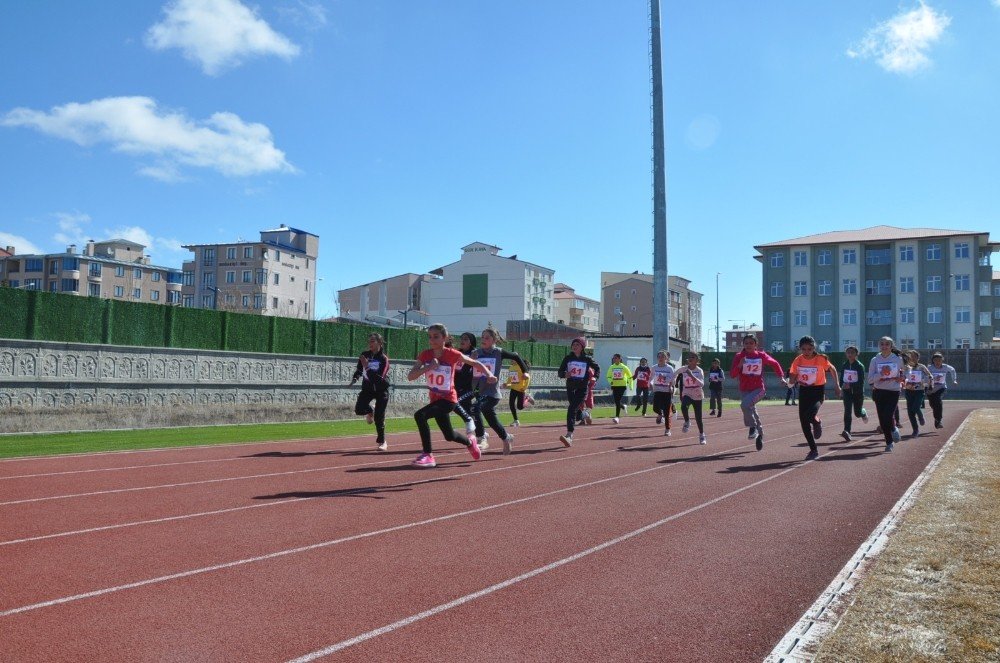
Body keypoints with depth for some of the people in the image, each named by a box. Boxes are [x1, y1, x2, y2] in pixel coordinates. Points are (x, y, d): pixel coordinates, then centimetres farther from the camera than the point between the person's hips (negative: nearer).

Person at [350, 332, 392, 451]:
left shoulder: (383, 359, -18)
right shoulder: (365, 355, -3)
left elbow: (379, 379, -27)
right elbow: (359, 370, 11)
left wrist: (367, 367, -32)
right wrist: (355, 378, -9)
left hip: (381, 389, -4)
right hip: (368, 388, 4)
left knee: (379, 417, -5)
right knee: (359, 409, -17)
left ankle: (381, 442, 15)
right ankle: (369, 412, 21)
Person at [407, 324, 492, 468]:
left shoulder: (452, 354, -15)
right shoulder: (425, 355, -5)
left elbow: (475, 363, -3)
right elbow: (410, 377, -14)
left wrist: (489, 374, -21)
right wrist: (429, 367, -28)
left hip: (448, 399, -6)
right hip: (435, 399, 6)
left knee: (420, 415, -29)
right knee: (449, 436, 20)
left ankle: (428, 455, -19)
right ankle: (470, 443, 53)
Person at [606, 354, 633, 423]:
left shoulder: (623, 367, -2)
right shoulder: (611, 367, 5)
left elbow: (630, 375, 8)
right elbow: (608, 376, 14)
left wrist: (629, 382, 4)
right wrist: (610, 381, -5)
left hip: (622, 385, -4)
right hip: (614, 386, 4)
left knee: (618, 401, -12)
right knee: (616, 402, 4)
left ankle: (617, 417, -10)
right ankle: (624, 407, 39)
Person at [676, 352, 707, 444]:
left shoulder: (699, 371, -9)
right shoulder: (683, 369, -3)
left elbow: (702, 384, -24)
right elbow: (676, 373, 19)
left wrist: (692, 376, -34)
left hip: (697, 396, -1)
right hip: (687, 394, 1)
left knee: (698, 418, 5)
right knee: (684, 407, -34)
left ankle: (701, 435, 28)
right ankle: (687, 422, -8)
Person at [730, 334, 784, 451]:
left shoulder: (761, 356, -3)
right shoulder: (739, 356, -2)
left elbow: (775, 364, 14)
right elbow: (732, 374, -7)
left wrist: (781, 377, 8)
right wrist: (739, 365, -23)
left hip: (758, 389, -3)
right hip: (744, 390, 3)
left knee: (745, 404, -29)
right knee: (751, 412, 9)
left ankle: (753, 427, -10)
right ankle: (760, 433, 32)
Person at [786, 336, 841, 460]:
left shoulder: (821, 359, -14)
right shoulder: (798, 360, -5)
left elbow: (832, 369, 4)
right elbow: (792, 380, 3)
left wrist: (837, 385, -1)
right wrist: (792, 380, -19)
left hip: (818, 391, -4)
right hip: (804, 391, 4)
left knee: (810, 415, -28)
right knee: (803, 422, 1)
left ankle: (817, 423, 11)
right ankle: (814, 450, 17)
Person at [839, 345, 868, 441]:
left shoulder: (860, 366, -11)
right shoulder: (844, 365, 3)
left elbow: (861, 382, -16)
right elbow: (841, 377, 17)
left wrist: (850, 385, -29)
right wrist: (841, 386, 6)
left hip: (858, 392, -2)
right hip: (847, 391, 3)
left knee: (858, 413, 7)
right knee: (847, 411, -13)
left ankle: (863, 412, 44)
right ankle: (847, 431, -19)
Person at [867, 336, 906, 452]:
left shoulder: (898, 359, -2)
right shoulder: (875, 360, -1)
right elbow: (870, 379, -7)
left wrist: (901, 378, 5)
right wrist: (881, 373, -20)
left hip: (894, 391, -2)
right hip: (879, 392, 2)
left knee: (888, 416, -17)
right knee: (882, 420, 3)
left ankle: (893, 429, 18)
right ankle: (889, 443, 21)